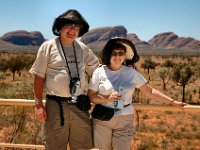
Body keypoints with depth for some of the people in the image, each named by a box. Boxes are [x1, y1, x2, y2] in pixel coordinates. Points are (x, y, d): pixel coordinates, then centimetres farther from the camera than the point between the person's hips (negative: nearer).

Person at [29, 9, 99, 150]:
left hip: (80, 105, 3)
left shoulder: (83, 48, 8)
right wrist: (39, 104, -6)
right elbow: (39, 77, -2)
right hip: (56, 105, -3)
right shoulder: (48, 46, -2)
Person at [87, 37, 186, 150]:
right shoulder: (99, 72, -4)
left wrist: (172, 102, -6)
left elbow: (150, 91, -1)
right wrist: (107, 99, -20)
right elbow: (91, 96, -4)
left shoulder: (132, 73, -3)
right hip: (102, 119, 0)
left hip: (124, 121, 0)